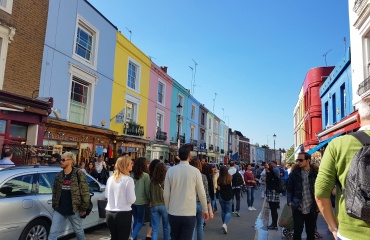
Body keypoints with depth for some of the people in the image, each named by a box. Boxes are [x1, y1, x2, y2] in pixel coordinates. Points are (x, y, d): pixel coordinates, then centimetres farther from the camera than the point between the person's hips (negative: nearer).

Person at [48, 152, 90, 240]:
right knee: (53, 233, 3)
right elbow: (55, 192, 12)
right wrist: (54, 206, 8)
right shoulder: (59, 175, 5)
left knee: (78, 231, 14)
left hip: (74, 210, -4)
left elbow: (85, 193, -12)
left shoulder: (79, 174, -11)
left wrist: (83, 209, -12)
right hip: (59, 210, 4)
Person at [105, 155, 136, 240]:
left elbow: (106, 195, 14)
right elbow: (131, 200, -16)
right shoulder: (128, 179, -16)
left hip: (109, 213, 6)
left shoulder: (110, 178, 2)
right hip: (123, 214, -6)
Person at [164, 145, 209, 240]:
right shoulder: (195, 171, -10)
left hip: (173, 213, 3)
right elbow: (201, 194, -4)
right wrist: (205, 210, 10)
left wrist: (168, 209, 13)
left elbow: (166, 194, -2)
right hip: (189, 214, -2)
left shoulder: (170, 170, -5)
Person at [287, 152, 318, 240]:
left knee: (311, 232, 14)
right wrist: (290, 202, -7)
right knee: (297, 232, 5)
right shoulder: (294, 172, -1)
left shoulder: (316, 172, -2)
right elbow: (290, 189, 4)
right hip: (298, 208, 0)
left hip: (312, 209, 0)